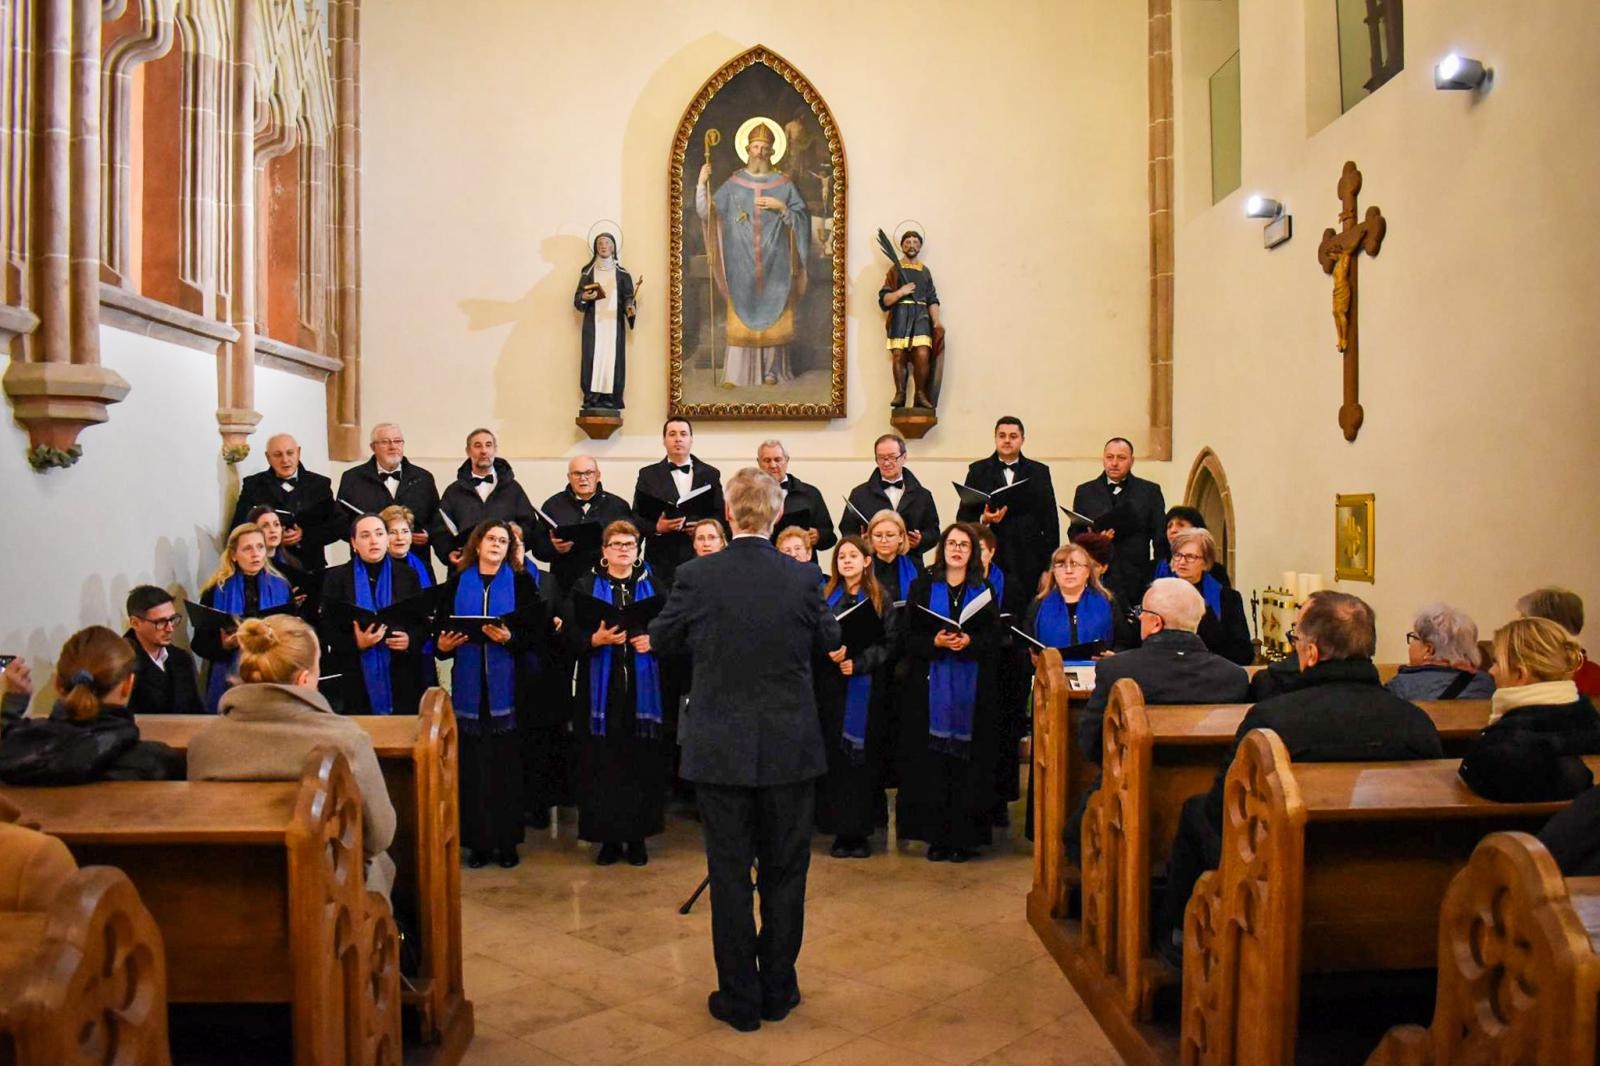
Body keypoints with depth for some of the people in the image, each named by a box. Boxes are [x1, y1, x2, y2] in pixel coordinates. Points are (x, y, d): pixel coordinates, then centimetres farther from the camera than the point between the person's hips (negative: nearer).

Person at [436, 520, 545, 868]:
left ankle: (507, 840, 9)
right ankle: (478, 840, 10)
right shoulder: (456, 584, 12)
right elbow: (441, 629, 12)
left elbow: (537, 631, -2)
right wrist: (442, 645, -9)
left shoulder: (521, 583, 6)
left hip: (507, 685, -2)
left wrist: (509, 638, -18)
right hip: (468, 685, 2)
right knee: (472, 764, 1)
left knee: (507, 762, 0)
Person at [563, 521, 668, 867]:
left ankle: (637, 835, 14)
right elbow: (570, 634, -2)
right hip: (601, 689, -1)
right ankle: (609, 837, 12)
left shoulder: (652, 585, 10)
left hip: (643, 688, 1)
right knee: (603, 764, 1)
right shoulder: (586, 587, 5)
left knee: (641, 763, 3)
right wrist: (596, 639, -18)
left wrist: (653, 640, -12)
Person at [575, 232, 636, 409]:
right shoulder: (588, 272, 10)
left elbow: (628, 296, 4)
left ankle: (610, 400, -6)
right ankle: (591, 400, -9)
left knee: (613, 359, -6)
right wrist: (584, 297, -16)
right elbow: (577, 298, 7)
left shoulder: (621, 273, 10)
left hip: (614, 323, 0)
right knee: (592, 358, -8)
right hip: (593, 323, 0)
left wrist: (629, 308, -17)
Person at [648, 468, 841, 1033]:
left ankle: (740, 998, 19)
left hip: (719, 751, -1)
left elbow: (660, 641, 4)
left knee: (730, 874, 10)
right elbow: (829, 641, 7)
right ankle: (779, 990, 25)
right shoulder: (803, 578, -9)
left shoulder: (696, 577, -11)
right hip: (790, 751, 1)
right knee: (784, 872, 14)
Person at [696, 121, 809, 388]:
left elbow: (802, 219, 4)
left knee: (772, 314, 3)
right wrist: (702, 184, -12)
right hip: (741, 264, 0)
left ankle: (771, 370, 12)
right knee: (740, 316, -1)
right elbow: (707, 213, 0)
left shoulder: (784, 184, 5)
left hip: (774, 263, 0)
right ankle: (734, 373, 0)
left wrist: (782, 208, -12)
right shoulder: (733, 183, 5)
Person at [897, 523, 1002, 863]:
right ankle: (937, 836, 5)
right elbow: (909, 637, 3)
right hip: (931, 686, 0)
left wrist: (969, 641, -16)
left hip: (973, 688, 0)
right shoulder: (922, 587, 9)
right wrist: (935, 642, -15)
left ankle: (964, 836, 5)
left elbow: (995, 638, 3)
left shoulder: (985, 590, 11)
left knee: (967, 761, -2)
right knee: (932, 761, -2)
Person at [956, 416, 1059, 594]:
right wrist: (982, 520, -14)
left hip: (1029, 565, 1)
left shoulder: (1039, 472, 11)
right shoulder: (978, 471, 9)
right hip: (989, 562, 0)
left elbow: (1050, 520, 8)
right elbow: (963, 517, 8)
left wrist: (1049, 567, 2)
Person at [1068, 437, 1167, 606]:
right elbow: (1075, 534, 12)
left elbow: (1161, 536, 8)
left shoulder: (1150, 491, 9)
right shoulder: (1085, 491, 12)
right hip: (1098, 578, 0)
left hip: (1138, 582, 0)